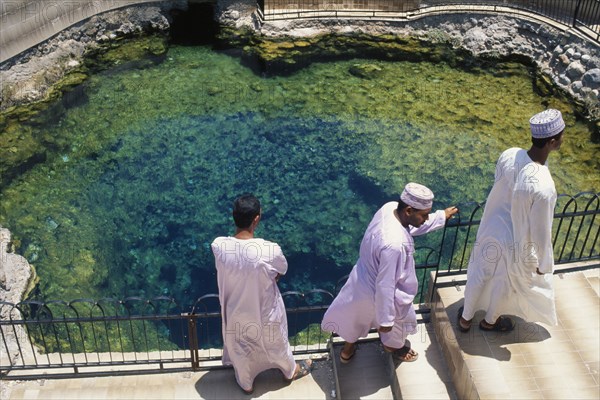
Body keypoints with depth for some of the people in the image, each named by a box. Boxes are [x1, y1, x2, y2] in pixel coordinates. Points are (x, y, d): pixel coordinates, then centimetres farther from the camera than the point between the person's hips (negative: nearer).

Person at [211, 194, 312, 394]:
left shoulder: (218, 246, -27)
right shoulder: (270, 250, -36)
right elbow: (282, 271, -12)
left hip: (235, 311, 2)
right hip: (264, 311, -2)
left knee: (239, 348, 31)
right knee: (275, 342, 29)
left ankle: (246, 383, 57)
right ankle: (291, 371, 59)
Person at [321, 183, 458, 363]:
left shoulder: (391, 207, -19)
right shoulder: (394, 244, -43)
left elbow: (411, 227, 5)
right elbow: (385, 286, -33)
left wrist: (441, 216, 8)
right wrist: (386, 320, -20)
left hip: (364, 276, 8)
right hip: (377, 291, -7)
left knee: (356, 314, 32)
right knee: (400, 319, 27)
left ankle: (347, 349, 59)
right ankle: (393, 345, 60)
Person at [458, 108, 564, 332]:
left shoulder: (509, 155, -21)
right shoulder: (543, 187, -39)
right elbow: (540, 232, -25)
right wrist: (544, 264, -6)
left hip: (492, 228, 5)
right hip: (515, 243, -5)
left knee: (480, 275, 28)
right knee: (506, 284, 27)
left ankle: (465, 318, 52)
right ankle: (490, 321, 56)